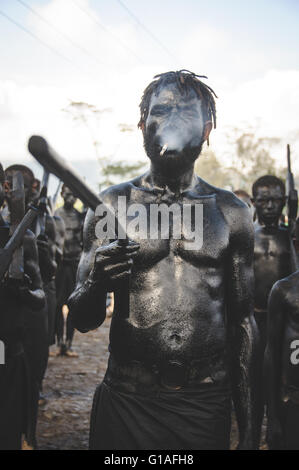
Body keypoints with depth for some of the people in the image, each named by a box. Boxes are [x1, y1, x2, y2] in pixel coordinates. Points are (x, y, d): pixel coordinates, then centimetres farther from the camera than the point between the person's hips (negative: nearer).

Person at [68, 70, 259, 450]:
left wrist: (249, 431, 7)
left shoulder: (231, 213, 5)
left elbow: (241, 323, 8)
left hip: (206, 406, 1)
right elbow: (83, 320, 3)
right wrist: (97, 283, -21)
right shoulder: (111, 206, 1)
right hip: (126, 404, -1)